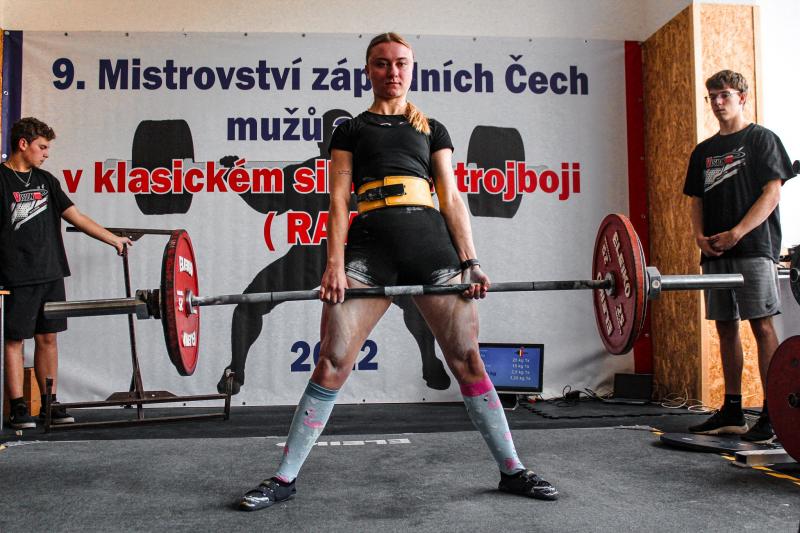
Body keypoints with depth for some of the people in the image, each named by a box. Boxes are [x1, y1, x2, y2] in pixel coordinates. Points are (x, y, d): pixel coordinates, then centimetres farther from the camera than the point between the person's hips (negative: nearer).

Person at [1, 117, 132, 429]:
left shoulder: (45, 180, 14)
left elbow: (75, 216, 14)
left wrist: (113, 239, 12)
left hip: (51, 274, 6)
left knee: (48, 338, 9)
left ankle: (49, 404, 17)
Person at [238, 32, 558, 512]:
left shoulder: (432, 129, 23)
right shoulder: (351, 130, 20)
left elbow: (452, 197, 13)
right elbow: (339, 199, 9)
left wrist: (470, 261, 1)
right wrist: (335, 264, -5)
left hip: (432, 243, 1)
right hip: (369, 246, -1)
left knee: (467, 359, -1)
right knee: (332, 363, -6)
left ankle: (512, 470, 12)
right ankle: (285, 478, 5)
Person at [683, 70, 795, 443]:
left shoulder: (761, 139, 2)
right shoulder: (703, 151, 18)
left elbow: (772, 193, -6)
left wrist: (736, 233, -16)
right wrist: (700, 236, -1)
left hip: (753, 248, -6)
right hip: (715, 253, 6)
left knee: (762, 326, -8)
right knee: (726, 328, 8)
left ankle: (772, 416, -5)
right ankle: (732, 411, 15)